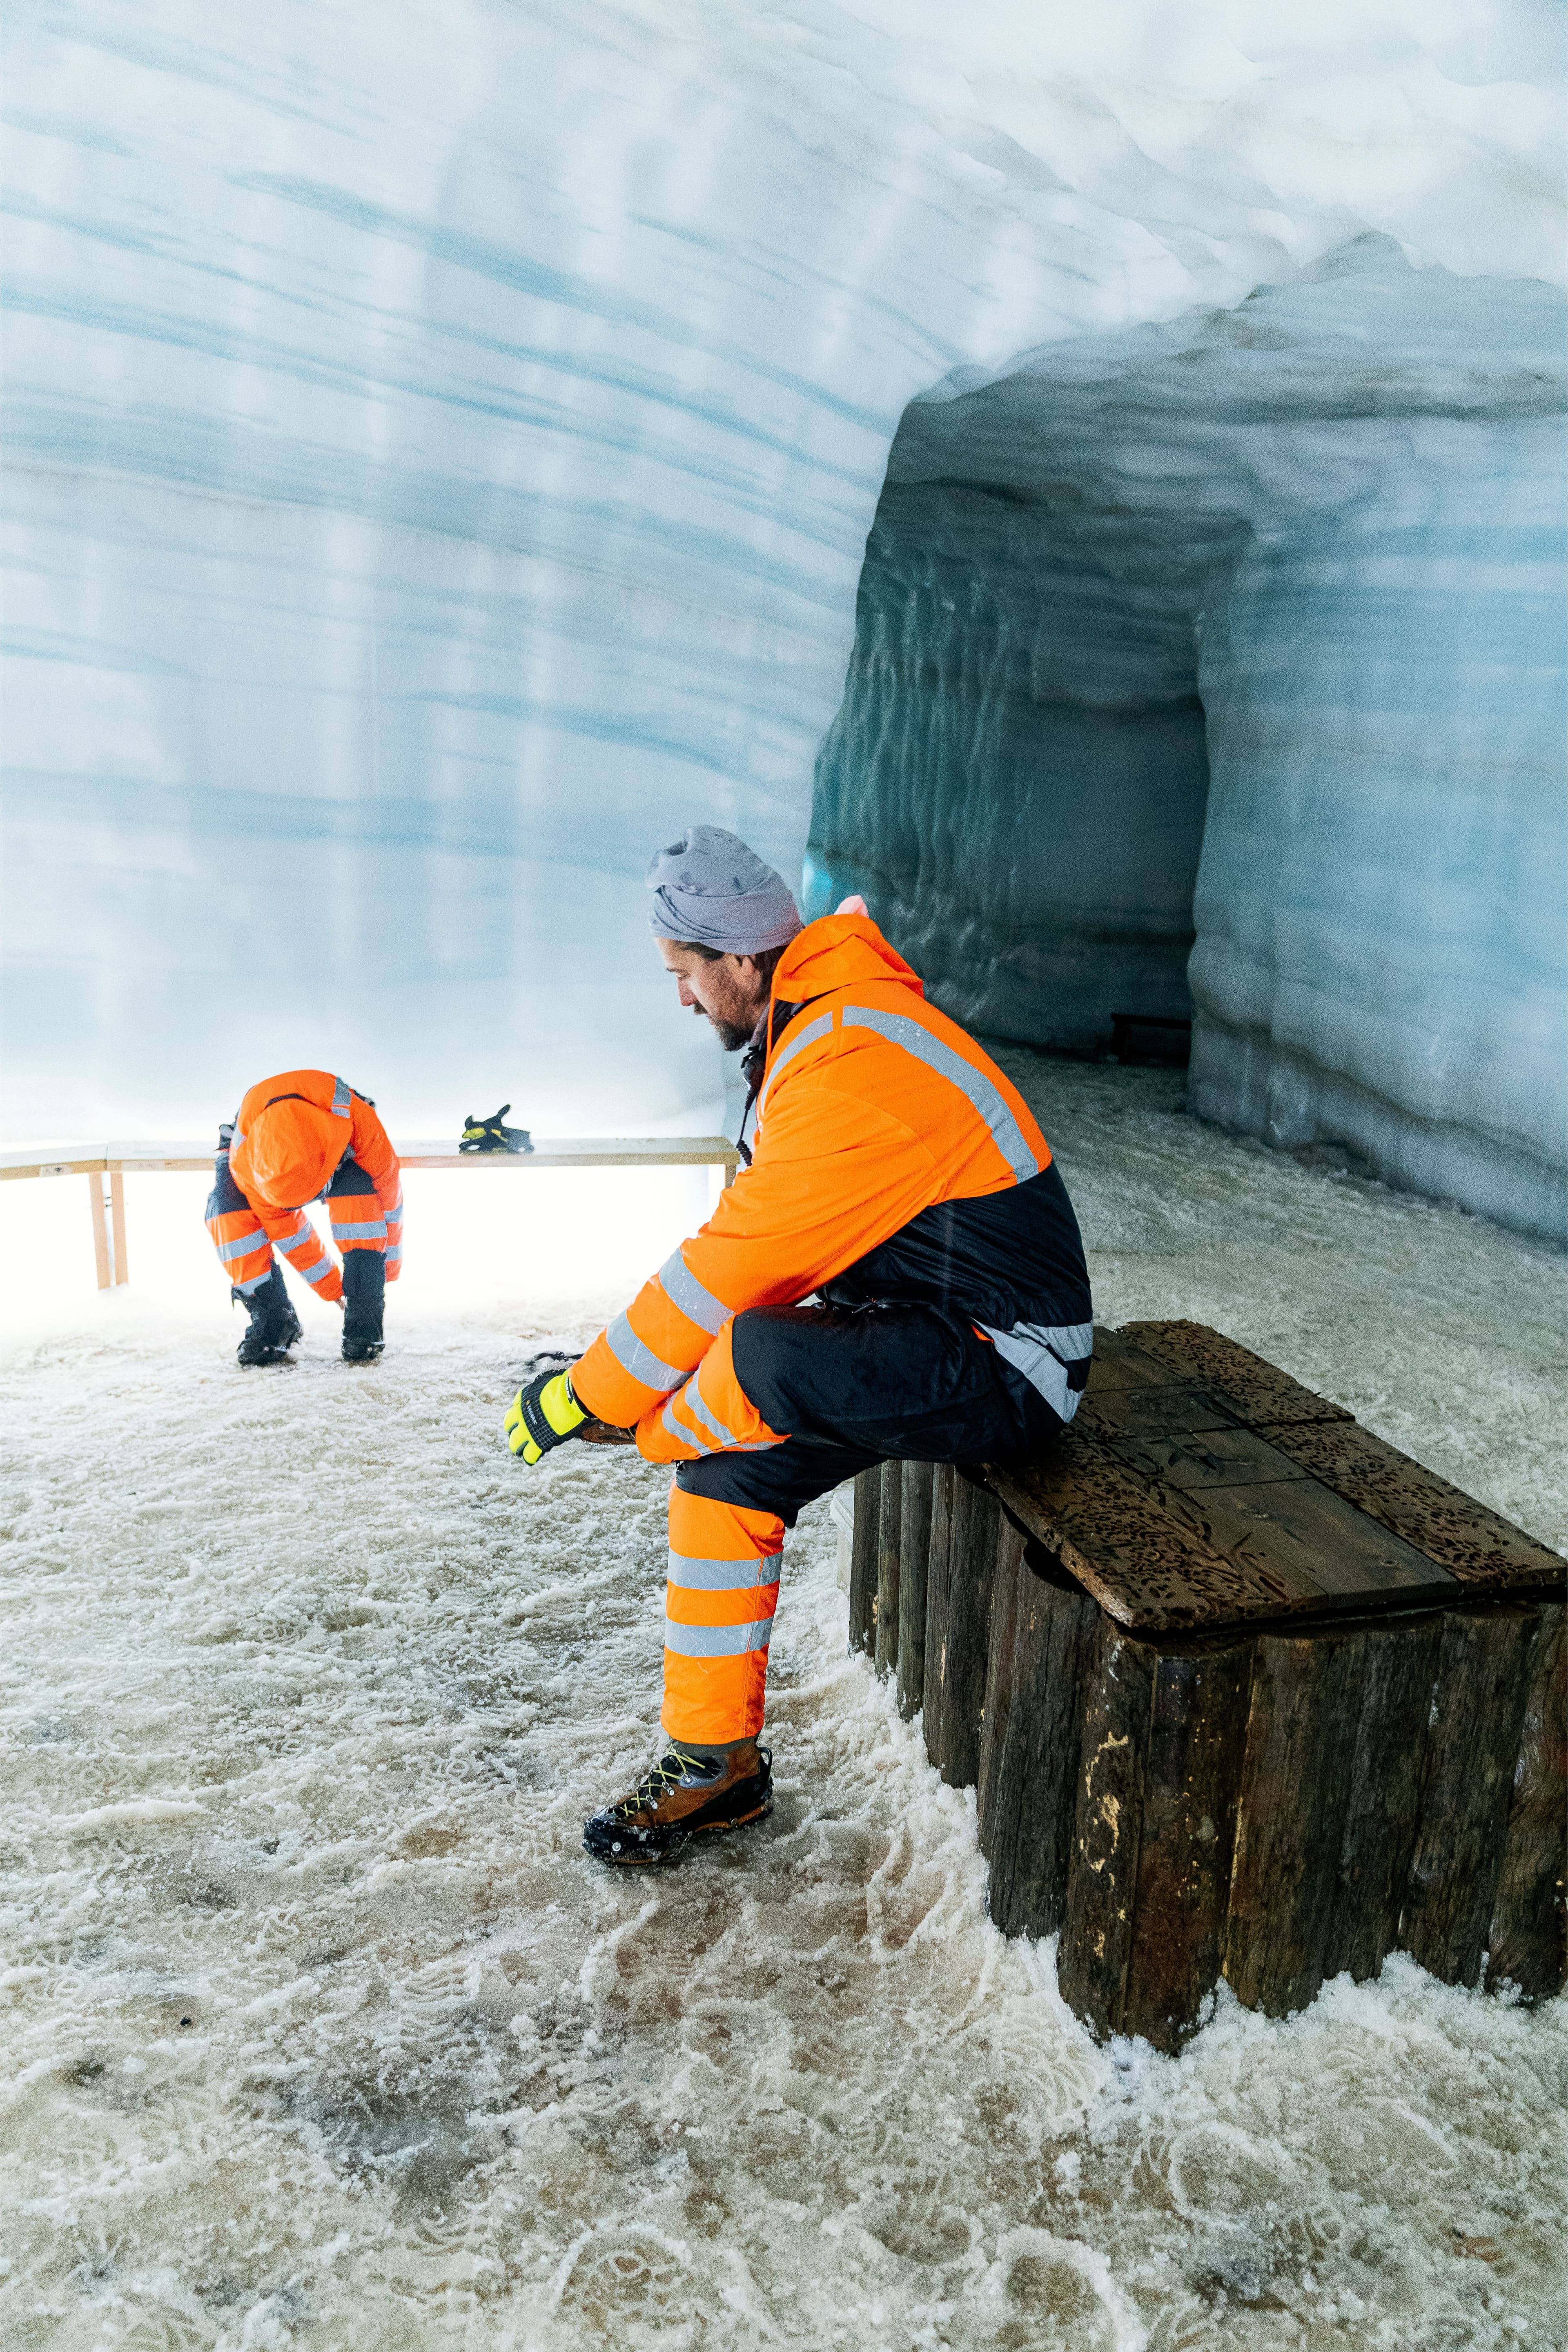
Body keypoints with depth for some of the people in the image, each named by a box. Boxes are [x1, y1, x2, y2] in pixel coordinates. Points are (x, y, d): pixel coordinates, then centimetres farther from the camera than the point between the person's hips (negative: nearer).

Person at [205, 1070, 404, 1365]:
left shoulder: (358, 1119, -42)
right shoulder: (244, 1162, -37)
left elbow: (388, 1191, -26)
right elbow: (285, 1231, -24)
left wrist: (387, 1271, -16)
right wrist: (332, 1289, -15)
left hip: (343, 1151, 0)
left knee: (358, 1187, -35)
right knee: (227, 1207, -30)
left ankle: (363, 1322, -29)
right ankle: (272, 1319, -18)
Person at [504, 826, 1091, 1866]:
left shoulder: (853, 1069, -25)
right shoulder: (823, 1029, 8)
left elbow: (737, 1262, -23)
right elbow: (763, 1248, 12)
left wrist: (589, 1393, -13)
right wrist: (618, 1372, 8)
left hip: (1004, 1366, -10)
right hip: (938, 1330, 10)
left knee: (760, 1364, -33)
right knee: (727, 1469, 3)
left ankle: (669, 1432, 3)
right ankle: (715, 1766, 15)